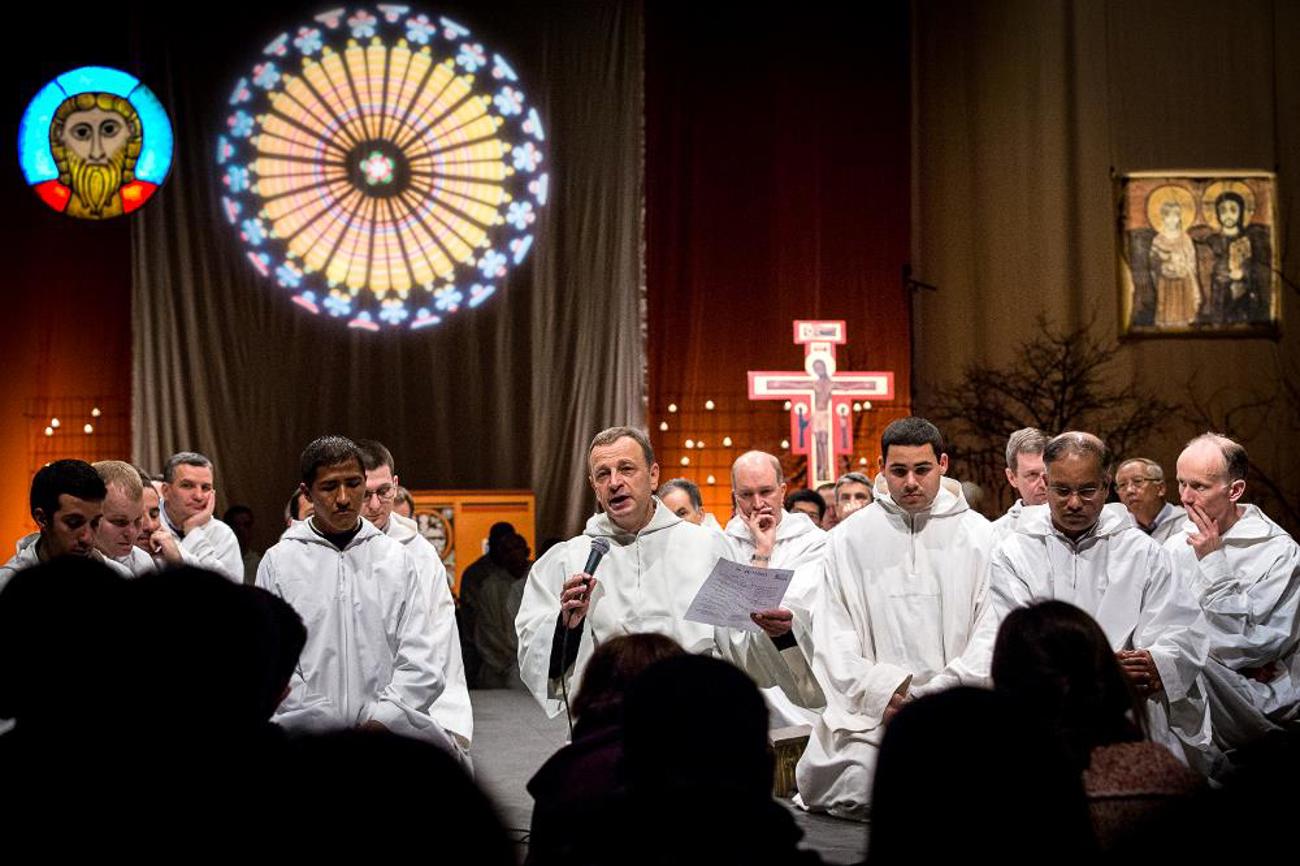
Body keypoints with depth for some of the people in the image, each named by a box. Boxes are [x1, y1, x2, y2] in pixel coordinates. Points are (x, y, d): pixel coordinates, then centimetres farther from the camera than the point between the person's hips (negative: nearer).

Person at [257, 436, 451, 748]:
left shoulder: (397, 558, 8)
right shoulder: (279, 563, 4)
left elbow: (421, 662, 2)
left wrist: (381, 721, -12)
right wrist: (327, 727, -11)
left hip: (389, 734, 1)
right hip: (305, 739, -1)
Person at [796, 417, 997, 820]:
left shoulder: (979, 535, 7)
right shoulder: (849, 538, 9)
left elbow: (992, 628, 0)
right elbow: (832, 632, 4)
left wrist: (947, 691, -13)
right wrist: (875, 690, -10)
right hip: (871, 709, 0)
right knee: (860, 791, -20)